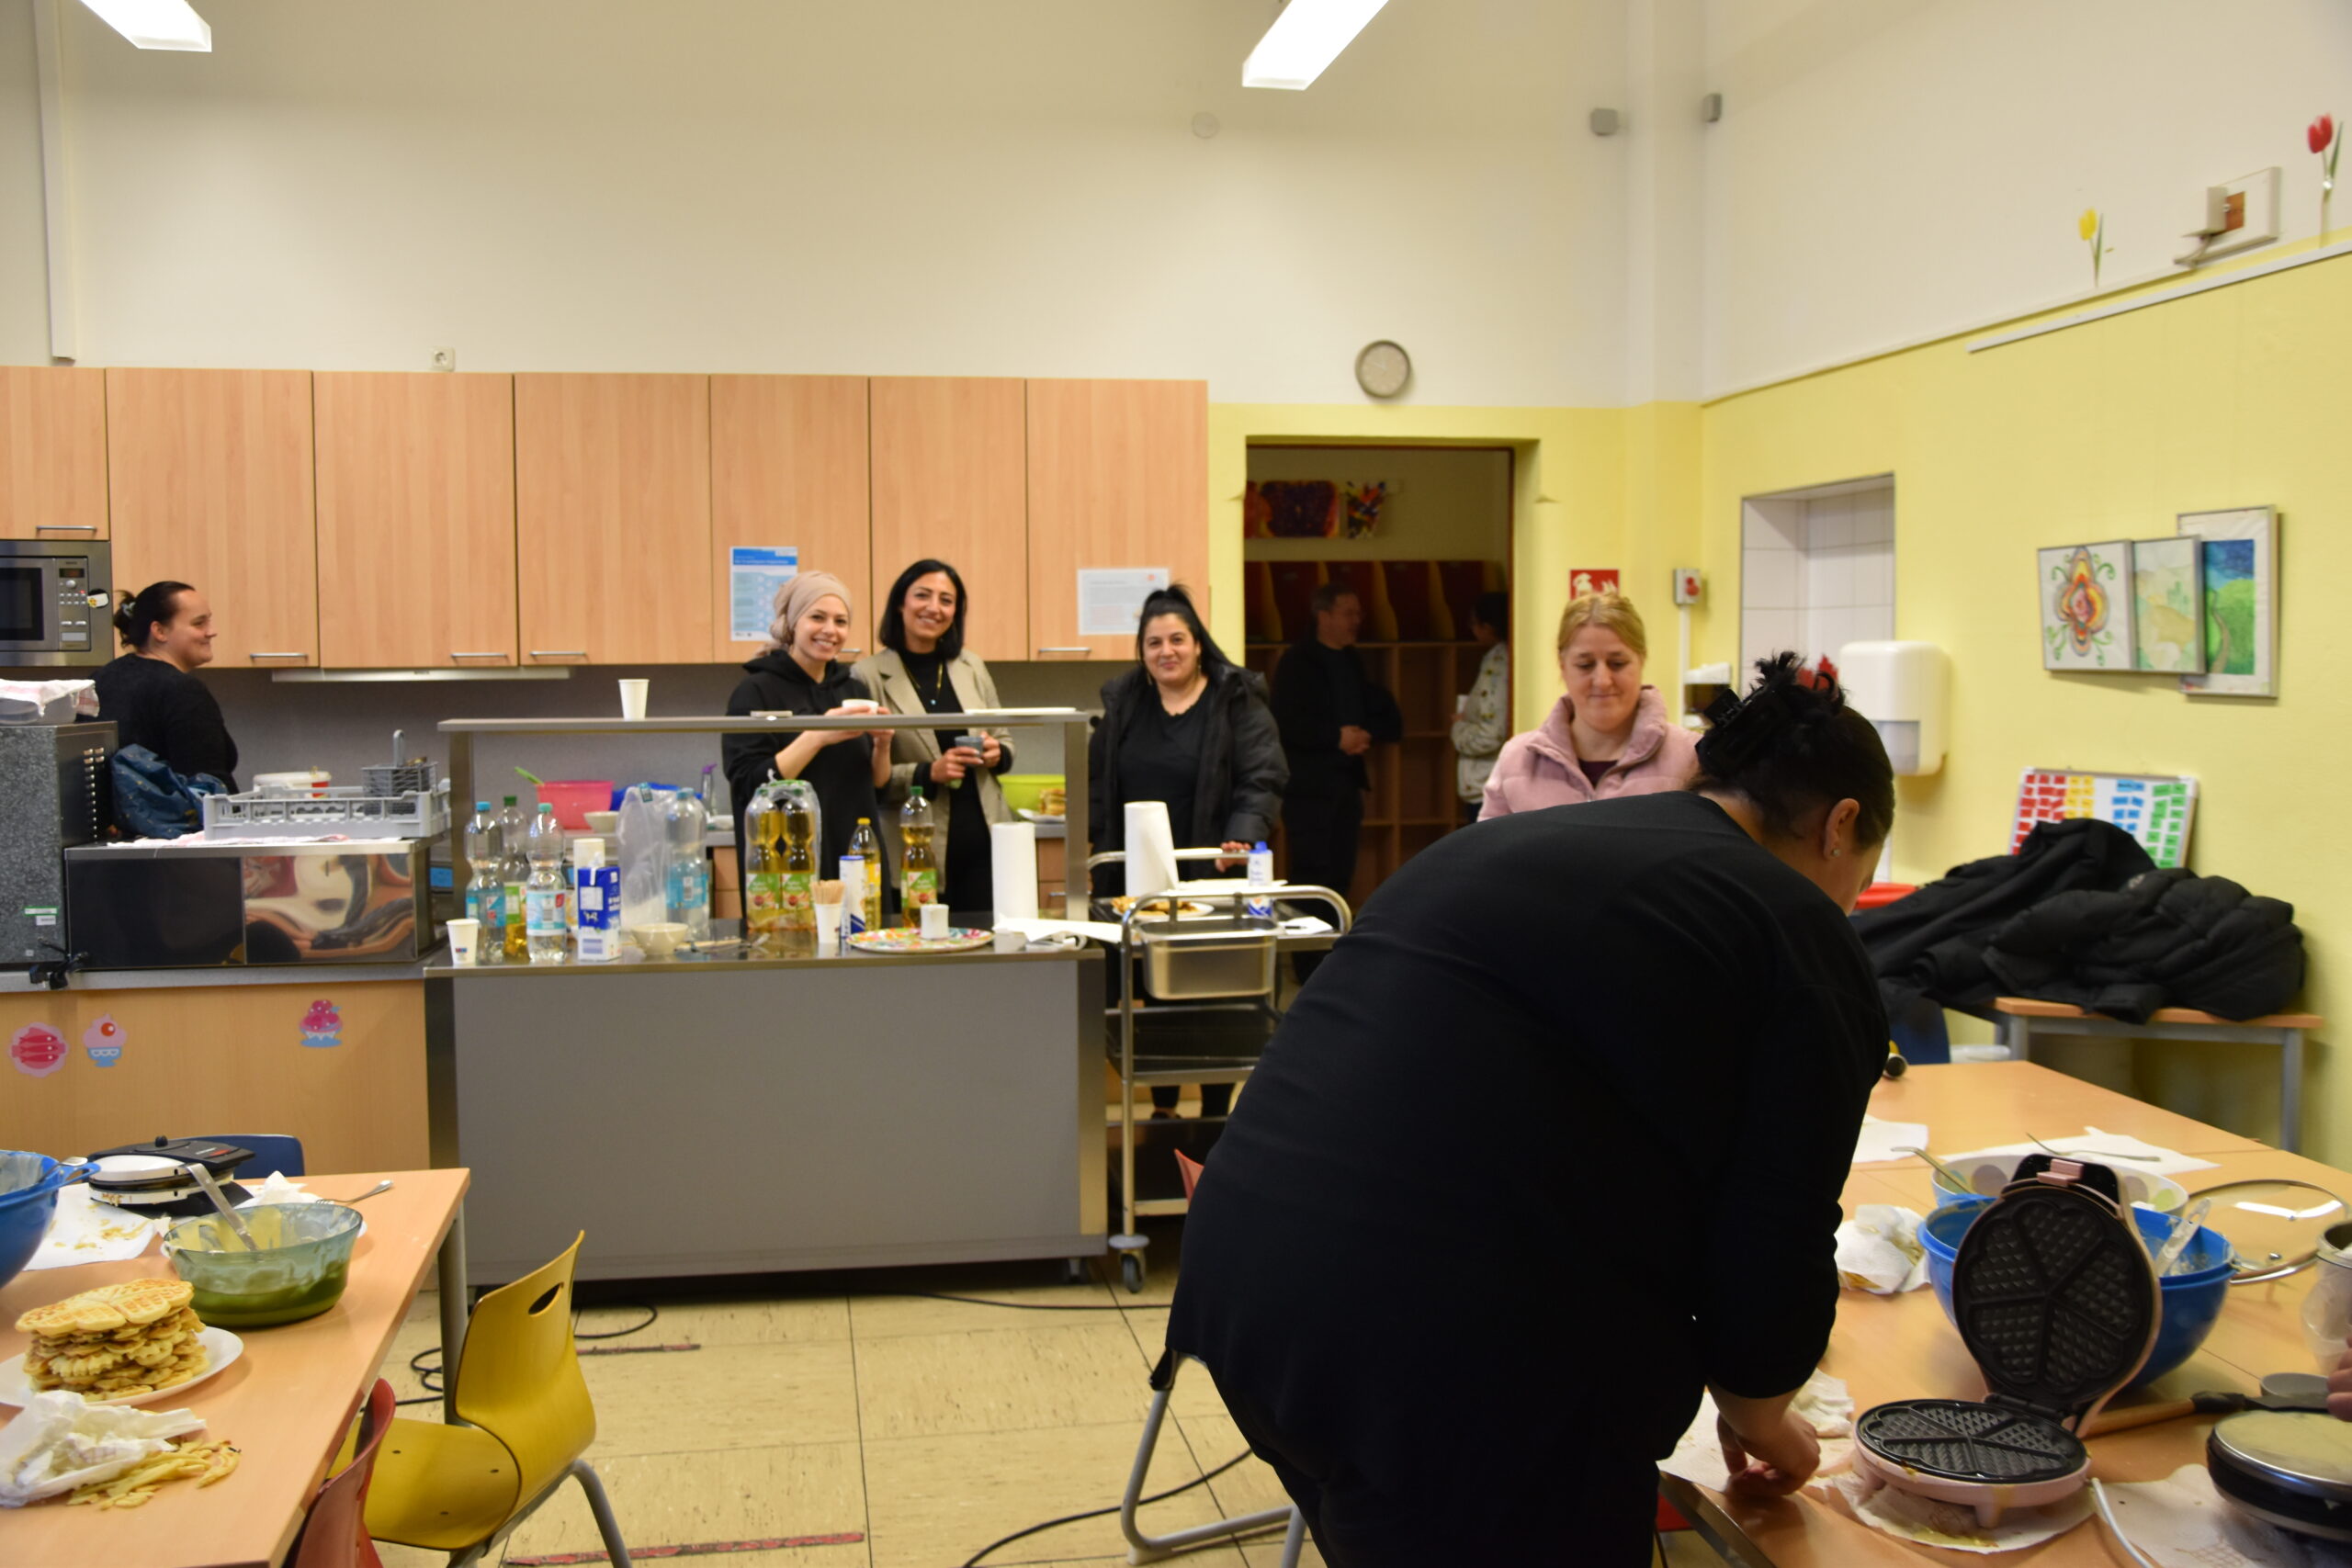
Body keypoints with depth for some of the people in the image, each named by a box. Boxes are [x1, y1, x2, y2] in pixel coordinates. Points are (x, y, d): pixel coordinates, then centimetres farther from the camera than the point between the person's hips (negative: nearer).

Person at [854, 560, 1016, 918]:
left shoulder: (971, 667, 10)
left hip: (983, 844, 4)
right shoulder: (869, 676, -4)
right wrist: (926, 774, -18)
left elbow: (1004, 742, 18)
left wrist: (997, 754, -4)